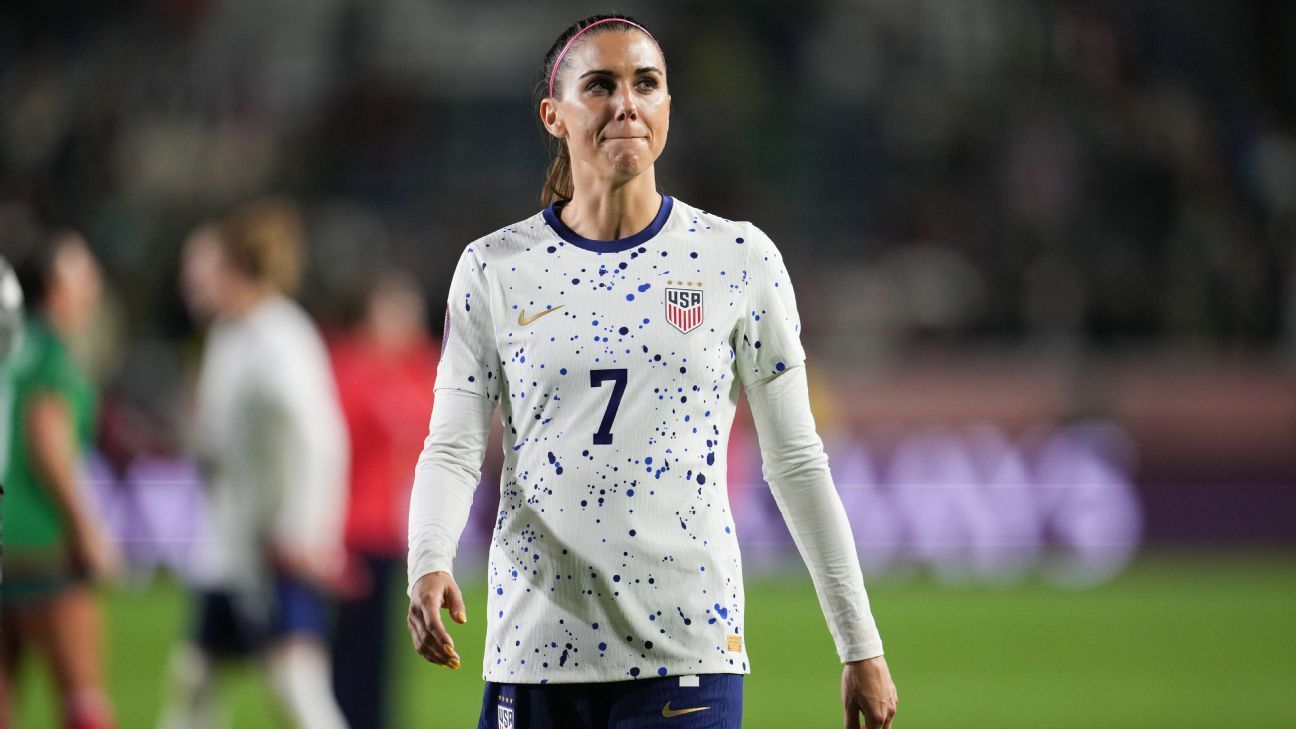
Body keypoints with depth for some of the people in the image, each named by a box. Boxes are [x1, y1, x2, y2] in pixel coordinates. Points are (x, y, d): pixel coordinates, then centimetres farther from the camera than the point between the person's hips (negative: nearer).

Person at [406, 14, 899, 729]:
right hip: (536, 647, 1)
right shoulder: (495, 268, 5)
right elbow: (450, 449, 2)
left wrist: (860, 646, 5)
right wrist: (428, 566, -19)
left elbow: (796, 461, 6)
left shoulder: (737, 259, 3)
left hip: (688, 651, -1)